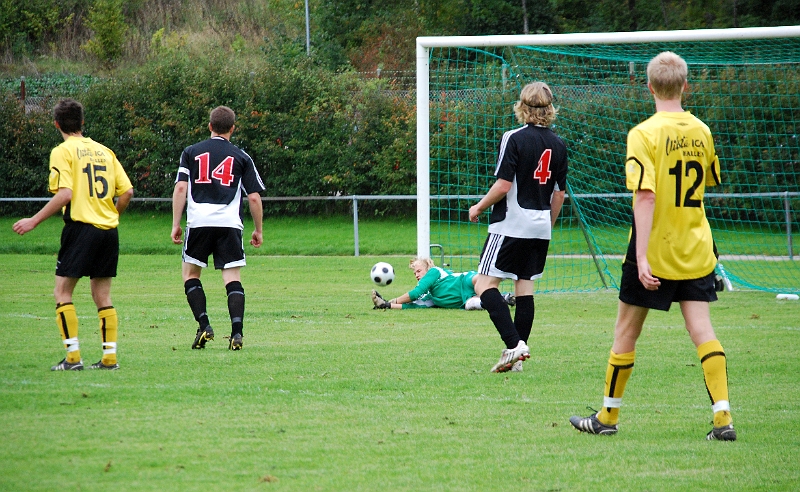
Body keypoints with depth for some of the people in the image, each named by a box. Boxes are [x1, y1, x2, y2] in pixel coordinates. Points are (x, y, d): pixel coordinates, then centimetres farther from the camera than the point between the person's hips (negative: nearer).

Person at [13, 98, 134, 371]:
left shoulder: (63, 152, -4)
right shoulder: (105, 151, 13)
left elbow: (64, 194, -15)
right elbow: (127, 191, 8)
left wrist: (34, 221, -11)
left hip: (81, 228, -6)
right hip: (109, 231, 6)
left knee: (62, 292, 1)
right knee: (102, 296, 11)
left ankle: (73, 356, -7)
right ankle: (110, 357, 6)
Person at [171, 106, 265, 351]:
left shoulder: (191, 152, 10)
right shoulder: (241, 157, 10)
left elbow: (180, 188, 1)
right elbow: (254, 197, 7)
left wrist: (176, 224, 3)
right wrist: (258, 230, 17)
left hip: (198, 222, 0)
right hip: (230, 224, 0)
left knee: (190, 274, 14)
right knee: (233, 279, 1)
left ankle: (204, 325, -1)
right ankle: (237, 332, -13)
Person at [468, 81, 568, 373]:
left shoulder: (515, 139, -11)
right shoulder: (558, 145, 7)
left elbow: (503, 185, -16)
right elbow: (559, 193, 13)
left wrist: (479, 207, 0)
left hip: (511, 225, -7)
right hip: (541, 226, 7)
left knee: (484, 284, -5)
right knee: (525, 287, 10)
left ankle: (514, 344, -19)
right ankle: (517, 356, 8)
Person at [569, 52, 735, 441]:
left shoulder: (644, 134, -14)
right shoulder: (701, 132, 3)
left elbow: (645, 196, -21)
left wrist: (641, 257, -23)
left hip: (655, 250, -4)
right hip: (696, 249, 4)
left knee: (626, 333, 9)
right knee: (701, 329, 1)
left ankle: (608, 416, 20)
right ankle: (723, 417, -10)